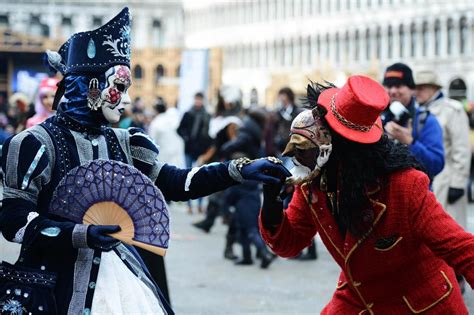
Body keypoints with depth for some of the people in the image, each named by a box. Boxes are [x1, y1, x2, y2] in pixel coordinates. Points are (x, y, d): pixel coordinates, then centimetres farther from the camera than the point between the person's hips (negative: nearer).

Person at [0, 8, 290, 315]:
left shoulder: (122, 143, 9)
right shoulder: (37, 143, -10)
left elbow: (174, 183, 4)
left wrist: (239, 170, -7)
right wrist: (80, 234, -25)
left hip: (118, 269, 6)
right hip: (56, 279, -6)